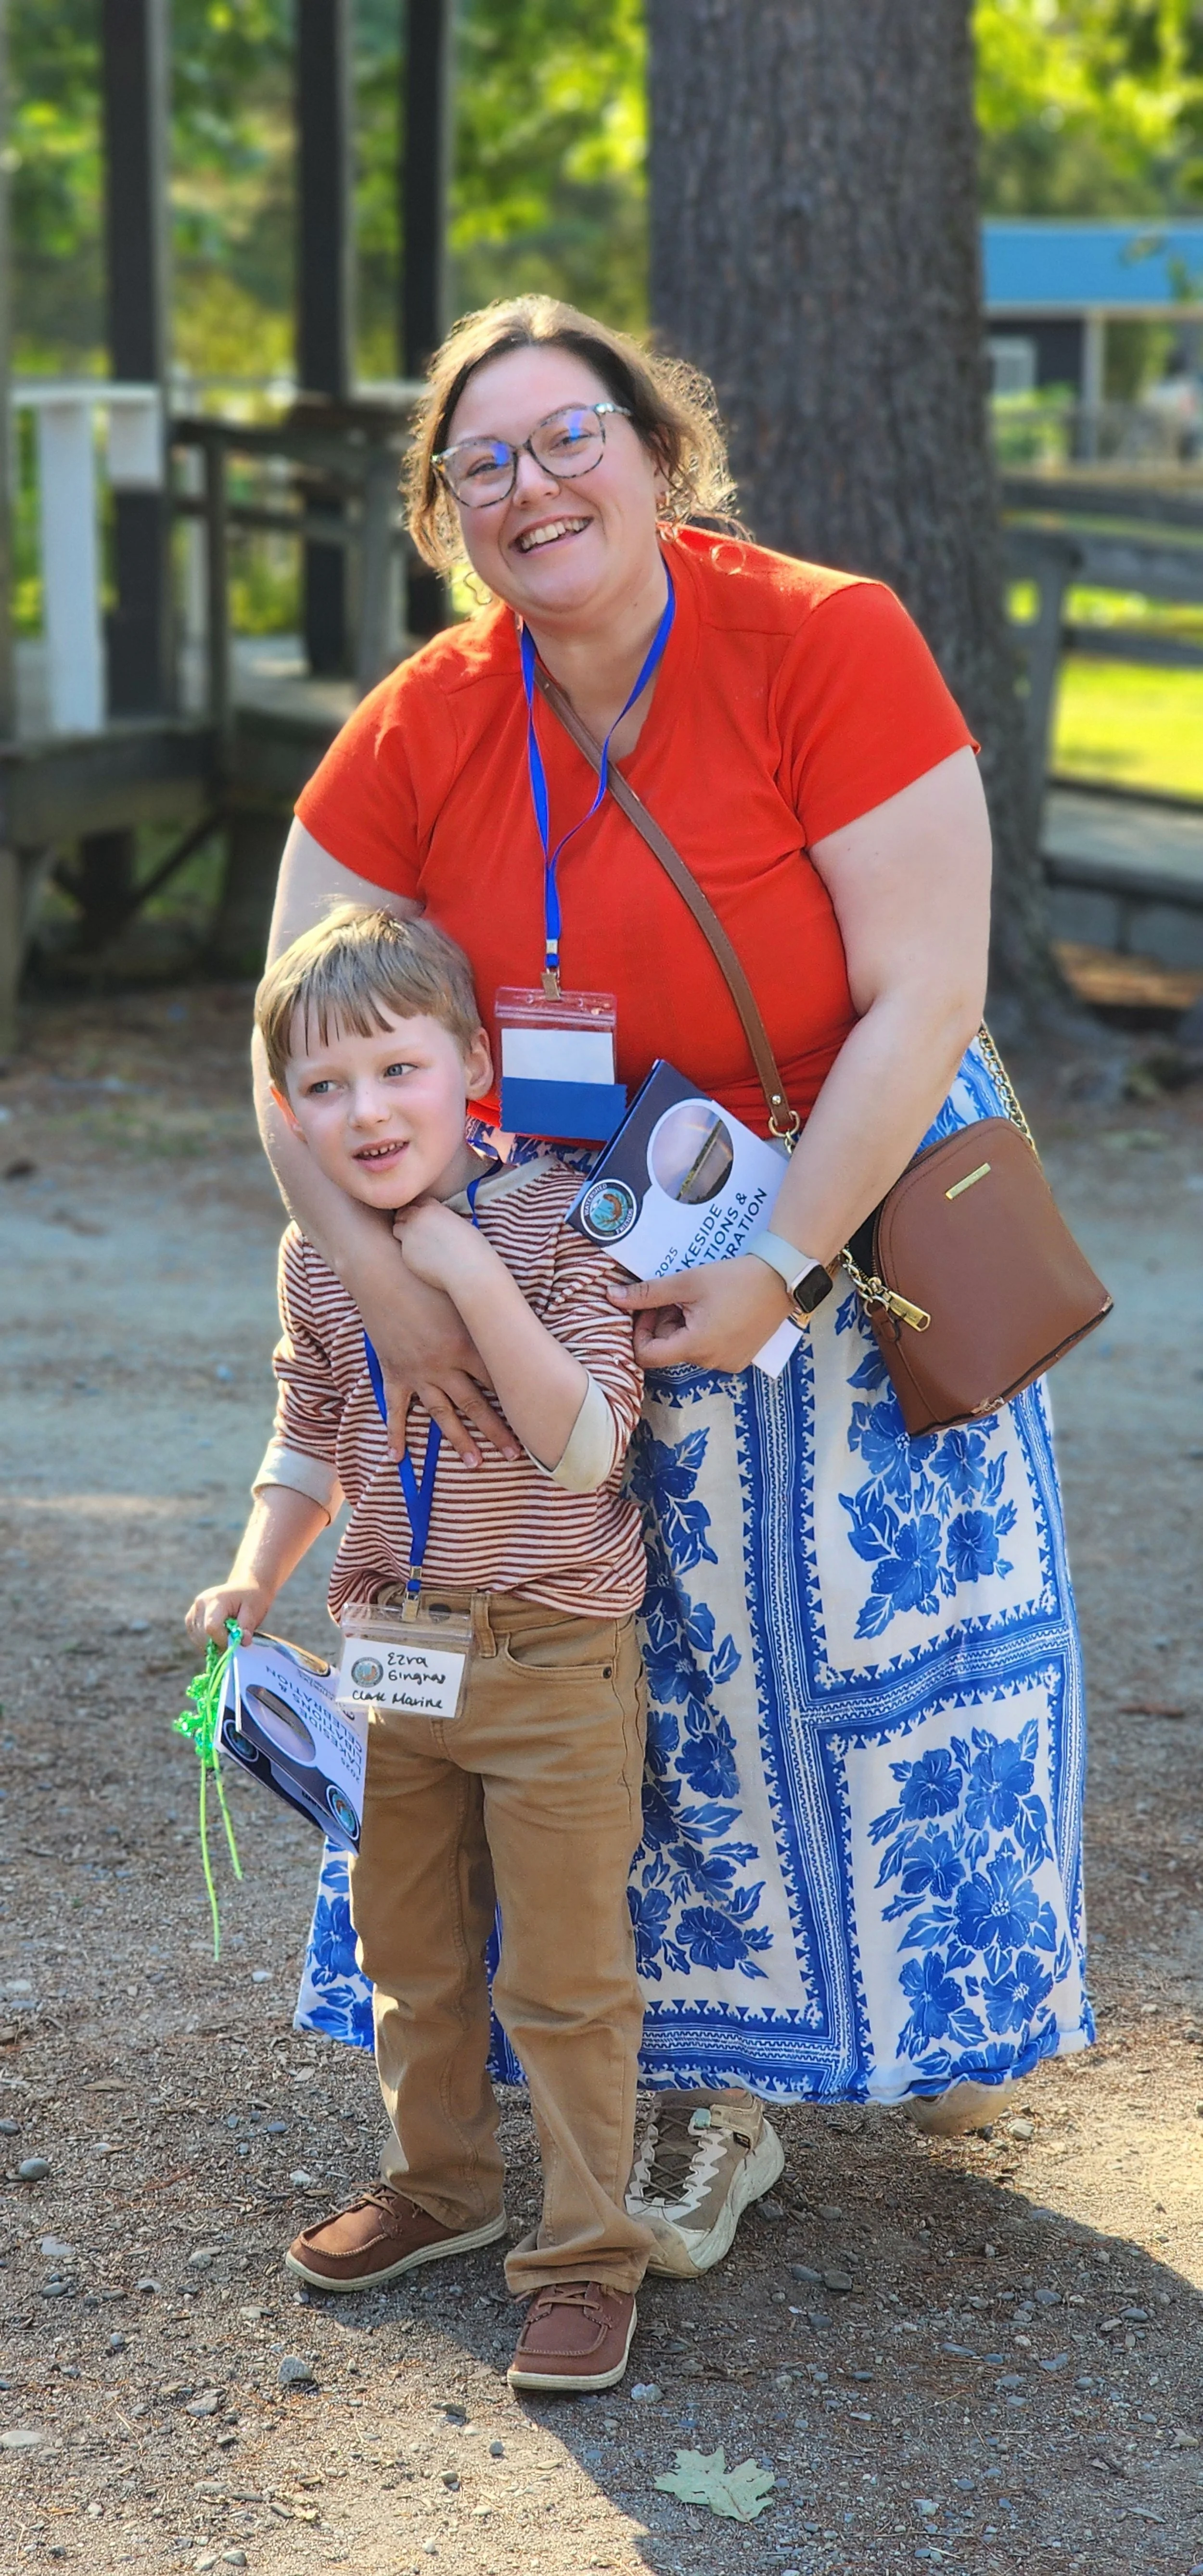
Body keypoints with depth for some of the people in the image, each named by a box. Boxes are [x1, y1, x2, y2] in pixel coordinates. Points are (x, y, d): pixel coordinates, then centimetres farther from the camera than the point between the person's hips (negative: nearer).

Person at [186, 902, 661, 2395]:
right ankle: (441, 2185, 39)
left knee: (565, 1975, 2)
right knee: (407, 1950, 20)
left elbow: (585, 1449, -24)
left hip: (554, 1663, -6)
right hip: (388, 1652, 6)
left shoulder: (554, 1220, -16)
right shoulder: (318, 1263, 0)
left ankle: (587, 2255, 13)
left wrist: (476, 1280, -30)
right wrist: (258, 1570, 0)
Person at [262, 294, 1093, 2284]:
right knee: (650, 1675, 3)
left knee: (889, 1625, 6)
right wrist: (381, 1271, -22)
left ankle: (933, 1998, 33)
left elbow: (922, 1000, -22)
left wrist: (776, 1274, -24)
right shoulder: (419, 733, -9)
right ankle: (704, 2079, 21)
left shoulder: (830, 643, -20)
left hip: (854, 1215, -2)